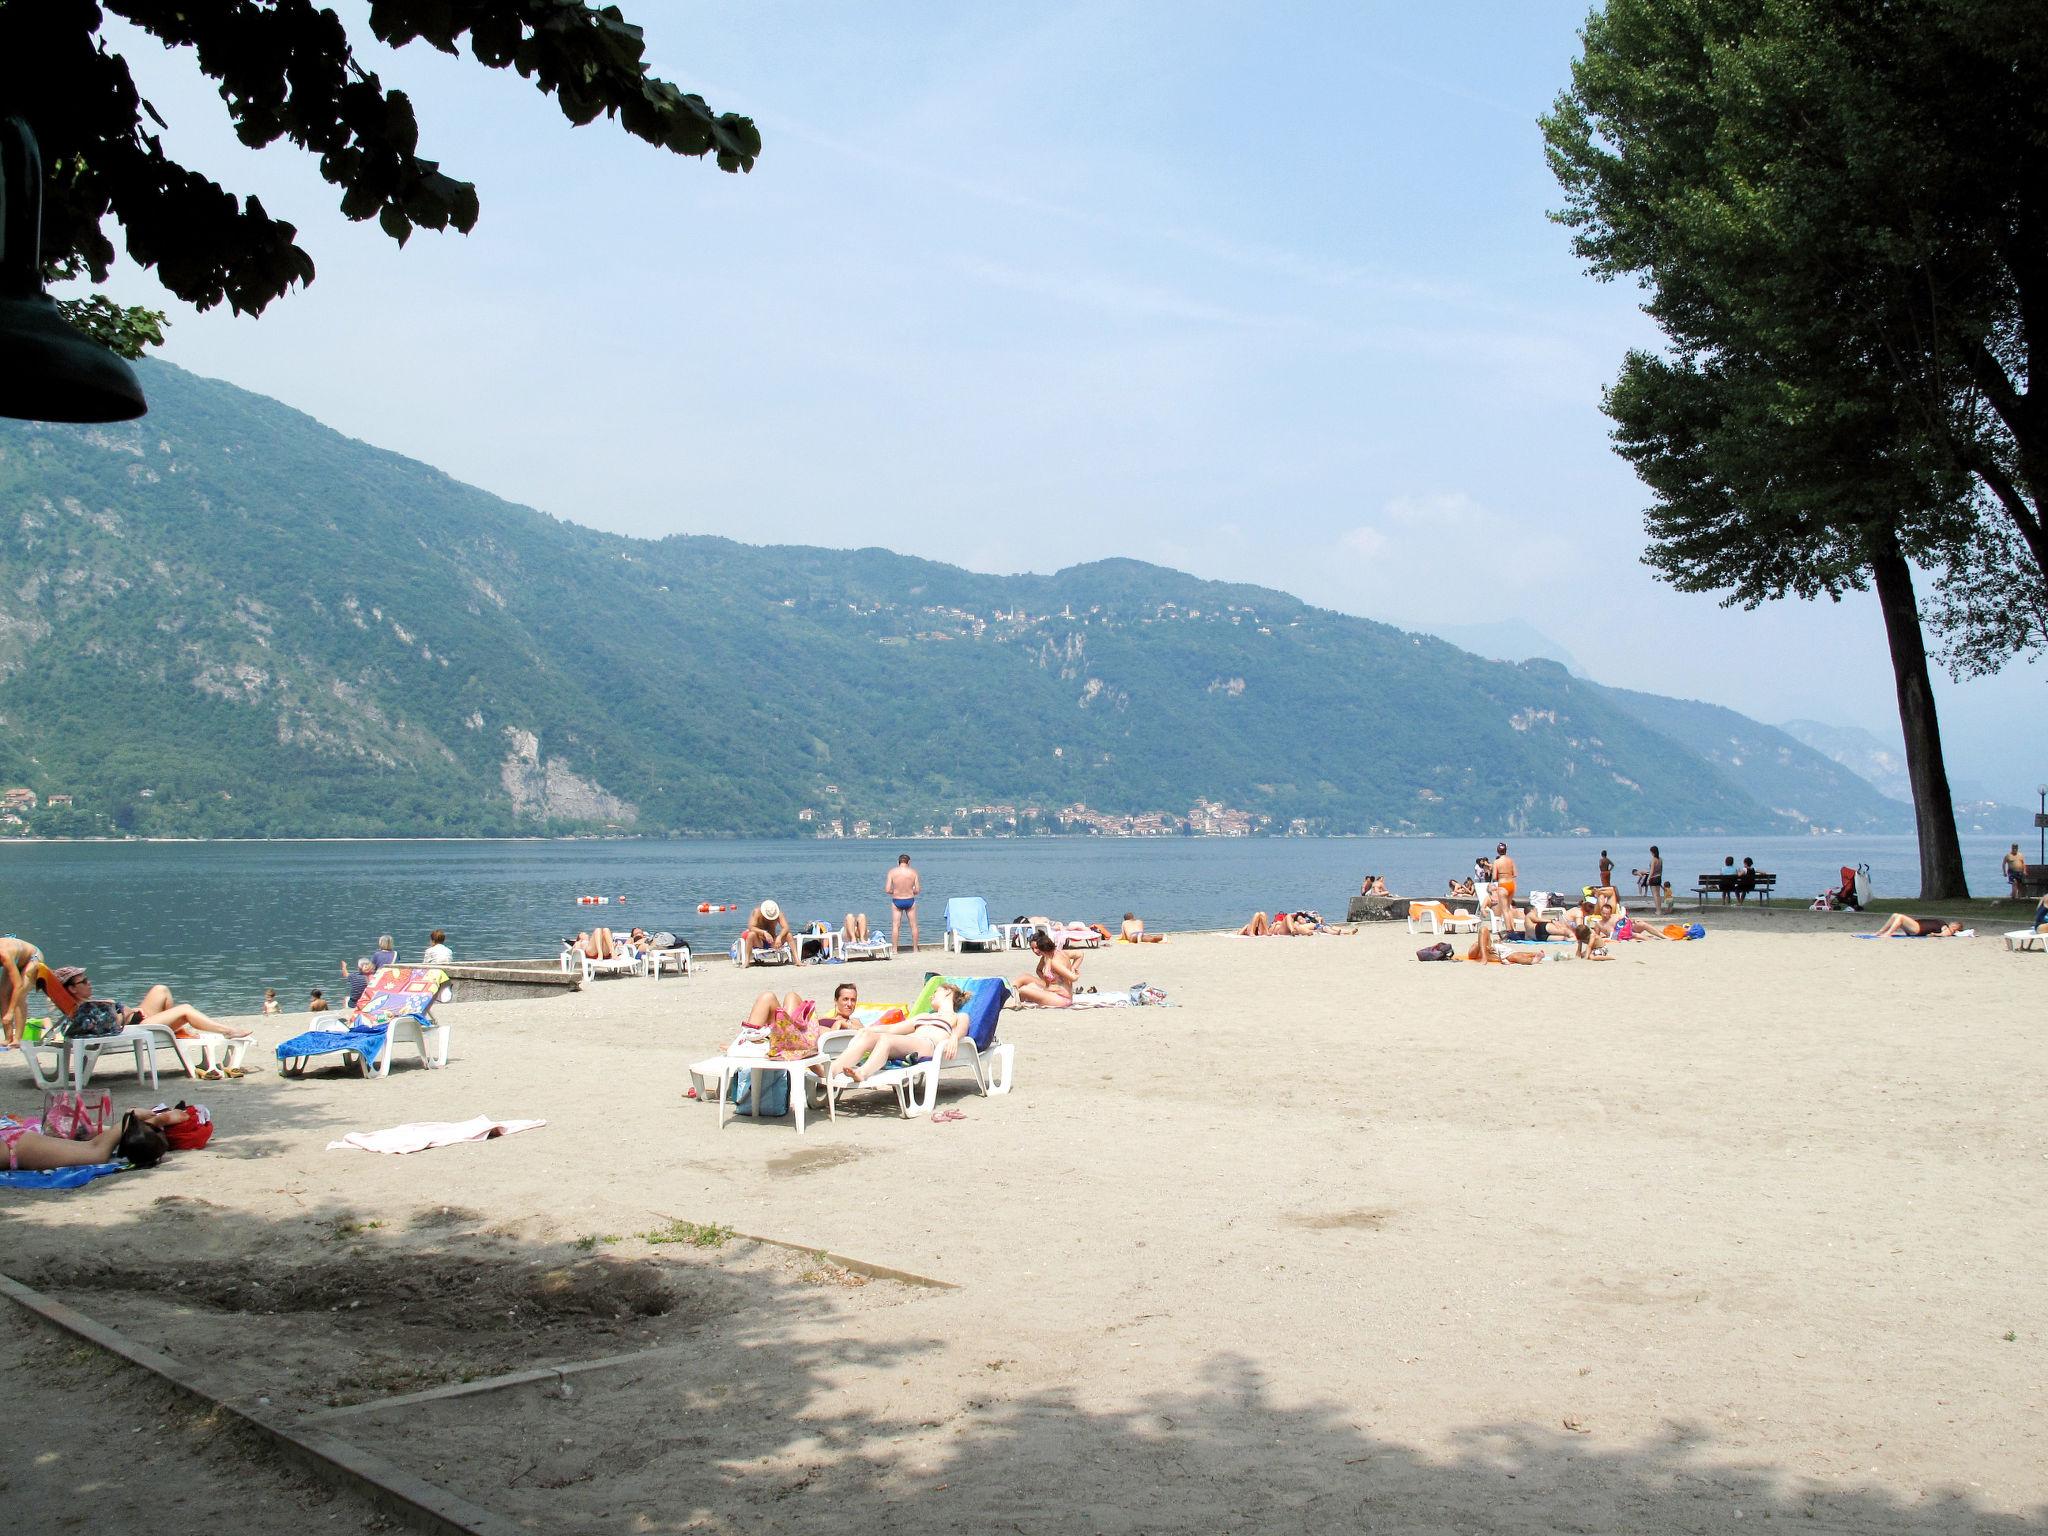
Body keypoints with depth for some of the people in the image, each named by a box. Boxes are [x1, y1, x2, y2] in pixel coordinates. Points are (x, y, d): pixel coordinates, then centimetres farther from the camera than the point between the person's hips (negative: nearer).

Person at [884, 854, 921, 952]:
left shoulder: (892, 872, -7)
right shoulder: (913, 872, -6)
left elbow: (887, 890, -10)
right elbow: (917, 890, -4)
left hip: (896, 901, 0)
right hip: (910, 900, 0)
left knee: (895, 926, 7)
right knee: (913, 925, 11)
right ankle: (915, 948, 16)